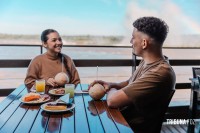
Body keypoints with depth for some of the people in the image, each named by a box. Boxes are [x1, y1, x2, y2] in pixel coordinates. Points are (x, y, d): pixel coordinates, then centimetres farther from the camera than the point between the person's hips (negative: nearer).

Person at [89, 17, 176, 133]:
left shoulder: (159, 73, -30)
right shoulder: (148, 61, 0)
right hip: (122, 117, 8)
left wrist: (111, 90, -6)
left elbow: (112, 100, -29)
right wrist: (112, 85, -1)